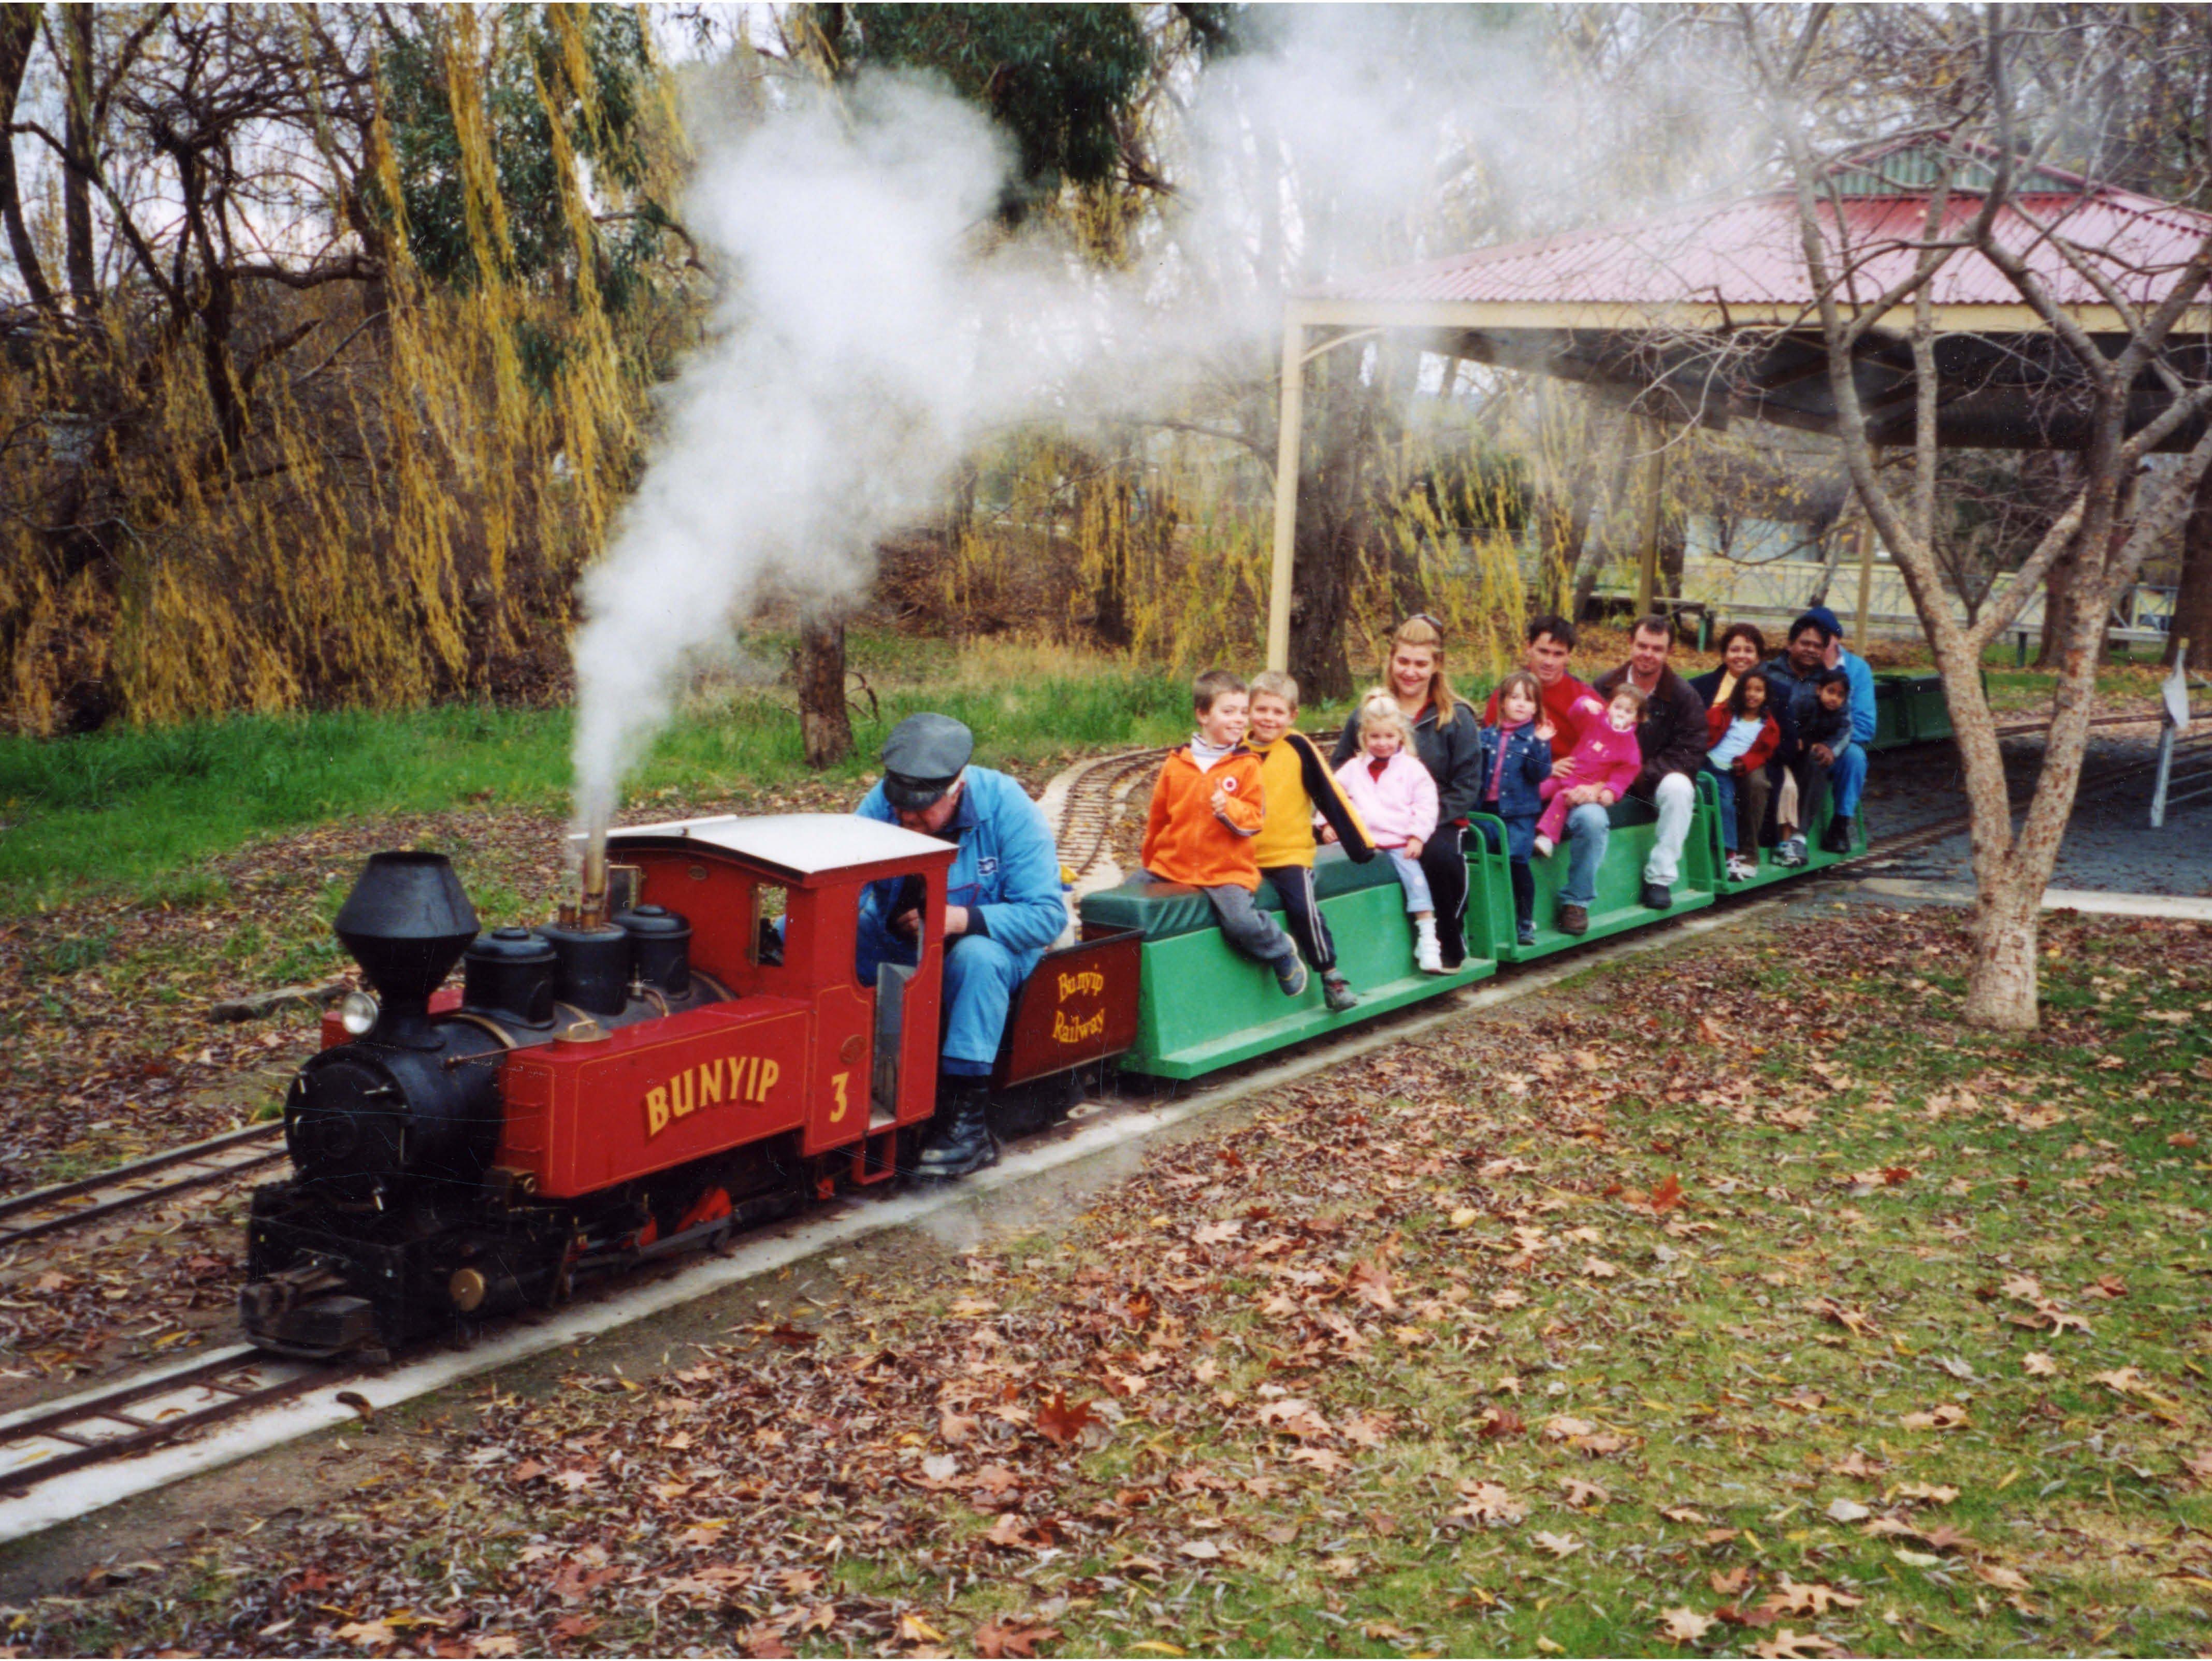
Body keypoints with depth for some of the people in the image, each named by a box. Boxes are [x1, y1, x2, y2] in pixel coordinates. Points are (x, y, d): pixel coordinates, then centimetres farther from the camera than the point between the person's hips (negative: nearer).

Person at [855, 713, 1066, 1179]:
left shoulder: (1007, 807, -21)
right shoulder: (881, 804, -14)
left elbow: (1046, 914, -24)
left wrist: (963, 919, -38)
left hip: (992, 942, -3)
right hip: (896, 941, 4)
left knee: (977, 958, -39)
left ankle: (966, 1119, -34)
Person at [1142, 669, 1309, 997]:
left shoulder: (1246, 765, 0)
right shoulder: (1176, 764, 6)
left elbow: (1255, 818, -2)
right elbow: (1158, 818, 15)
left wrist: (1229, 808, -21)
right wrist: (1152, 863, 20)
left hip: (1227, 871, -3)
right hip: (1171, 868, 3)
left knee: (1241, 922, -25)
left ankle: (1281, 953, 7)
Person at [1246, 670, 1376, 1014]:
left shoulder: (1299, 748, -2)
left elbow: (1332, 796, -1)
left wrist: (1360, 843, -1)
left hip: (1292, 853, -3)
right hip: (1244, 856, 3)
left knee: (1305, 908, -21)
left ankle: (1332, 978, -7)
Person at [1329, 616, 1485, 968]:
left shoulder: (1457, 718, 5)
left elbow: (1466, 787, -1)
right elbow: (1339, 770, 16)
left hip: (1438, 821, -2)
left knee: (1440, 854, -38)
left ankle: (1451, 947, -12)